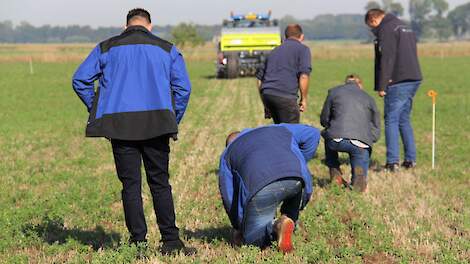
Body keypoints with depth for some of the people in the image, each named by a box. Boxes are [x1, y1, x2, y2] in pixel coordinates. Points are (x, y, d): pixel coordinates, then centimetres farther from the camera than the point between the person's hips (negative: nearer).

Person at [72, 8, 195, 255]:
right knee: (160, 183, 7)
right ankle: (170, 240, 3)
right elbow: (183, 88, 4)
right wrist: (173, 122, 12)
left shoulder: (106, 48, 13)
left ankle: (138, 242, 4)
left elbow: (80, 79, 7)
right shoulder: (167, 49, 13)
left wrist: (97, 110, 13)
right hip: (156, 123, 0)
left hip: (119, 124, 0)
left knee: (130, 184, 5)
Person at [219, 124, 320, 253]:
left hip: (260, 187, -2)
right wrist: (298, 165, 34)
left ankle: (274, 228, -14)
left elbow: (228, 195, 28)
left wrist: (239, 228, 38)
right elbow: (312, 134, 29)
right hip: (295, 178, 2)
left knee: (251, 238, 15)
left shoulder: (227, 154, 33)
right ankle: (288, 219, 12)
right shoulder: (276, 129, 39)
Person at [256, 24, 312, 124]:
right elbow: (304, 76, -8)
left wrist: (266, 104, 28)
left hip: (266, 93, 6)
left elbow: (260, 79, 24)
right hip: (285, 96, -6)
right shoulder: (303, 49, 8)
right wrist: (304, 99, 1)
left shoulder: (275, 51, 25)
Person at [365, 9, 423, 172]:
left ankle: (393, 162, -9)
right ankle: (410, 160, 16)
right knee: (404, 120, 16)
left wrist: (381, 86, -14)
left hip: (398, 82, -9)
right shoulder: (405, 27, 21)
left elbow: (386, 60, -16)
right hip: (414, 79, 9)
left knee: (391, 121, -5)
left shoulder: (386, 30, -8)